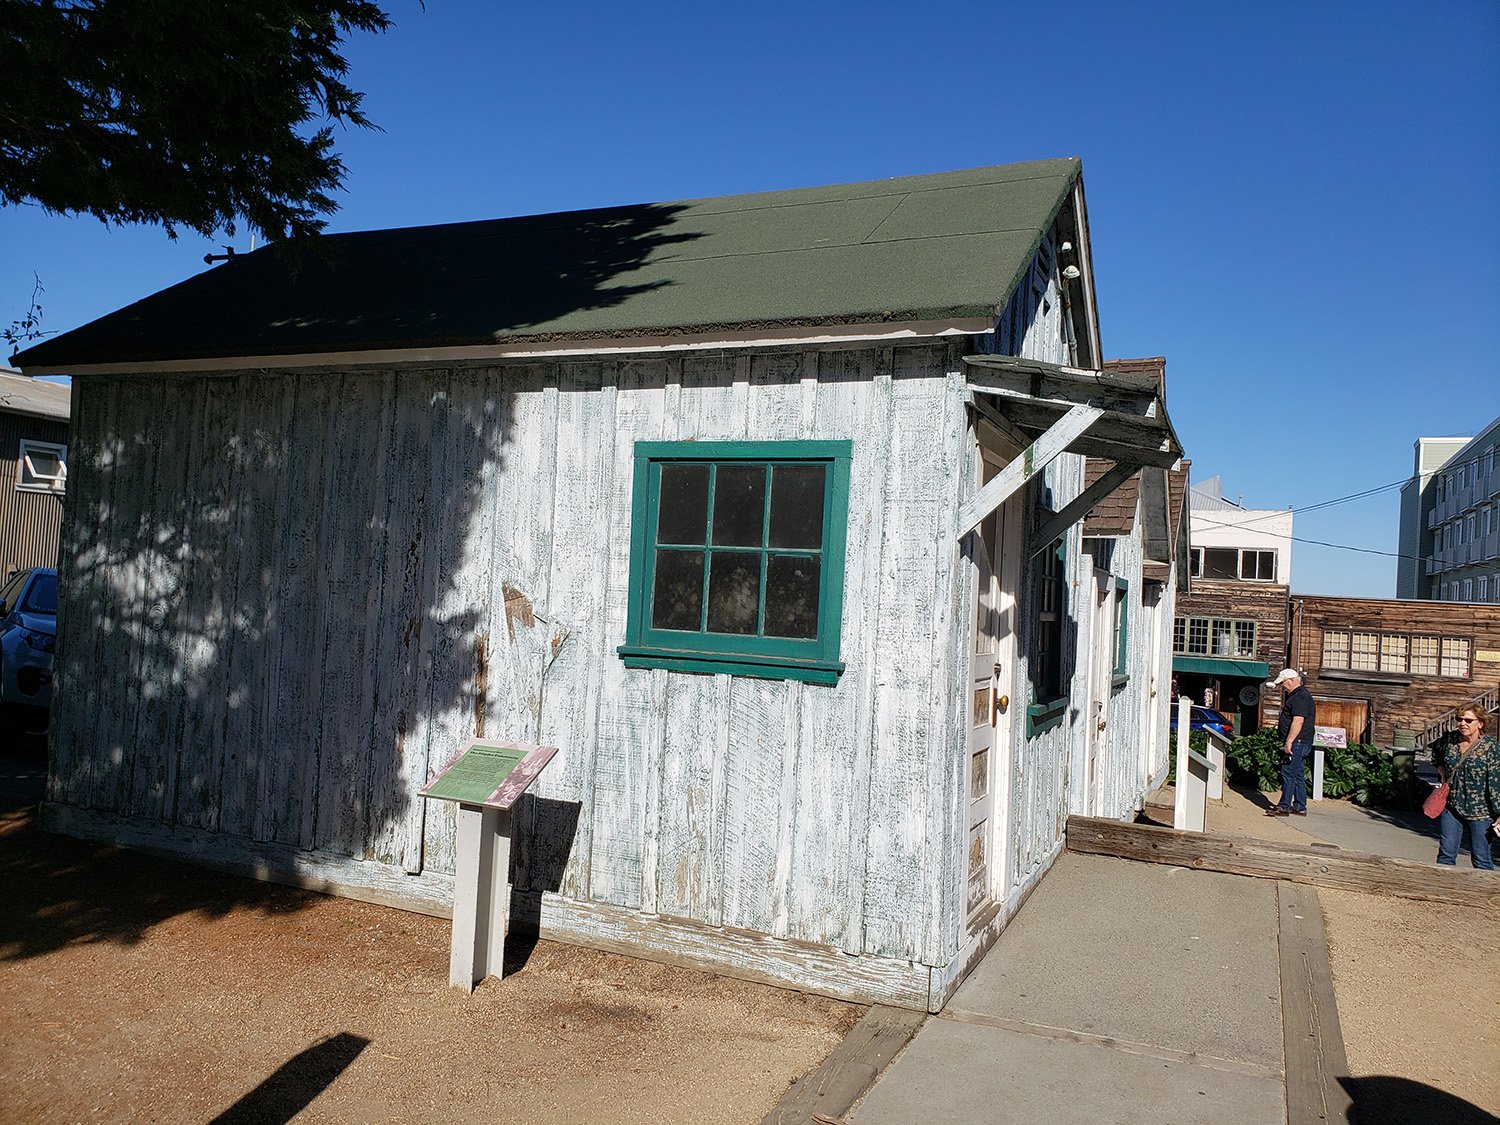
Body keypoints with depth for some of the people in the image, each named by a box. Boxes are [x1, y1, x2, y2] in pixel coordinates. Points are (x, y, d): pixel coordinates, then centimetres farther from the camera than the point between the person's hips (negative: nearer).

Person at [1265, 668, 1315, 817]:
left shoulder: (1301, 697, -15)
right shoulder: (1295, 696, 19)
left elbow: (1298, 721, -24)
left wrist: (1289, 742, -25)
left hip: (1296, 743, -11)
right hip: (1298, 743, 11)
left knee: (1288, 773, -9)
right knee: (1298, 775, 12)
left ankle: (1284, 807, -8)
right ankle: (1300, 807, 16)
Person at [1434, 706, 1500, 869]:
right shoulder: (1450, 741, 4)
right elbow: (1438, 755, 29)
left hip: (1480, 812, -4)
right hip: (1451, 808, 4)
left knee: (1481, 859, 4)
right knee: (1446, 855, 7)